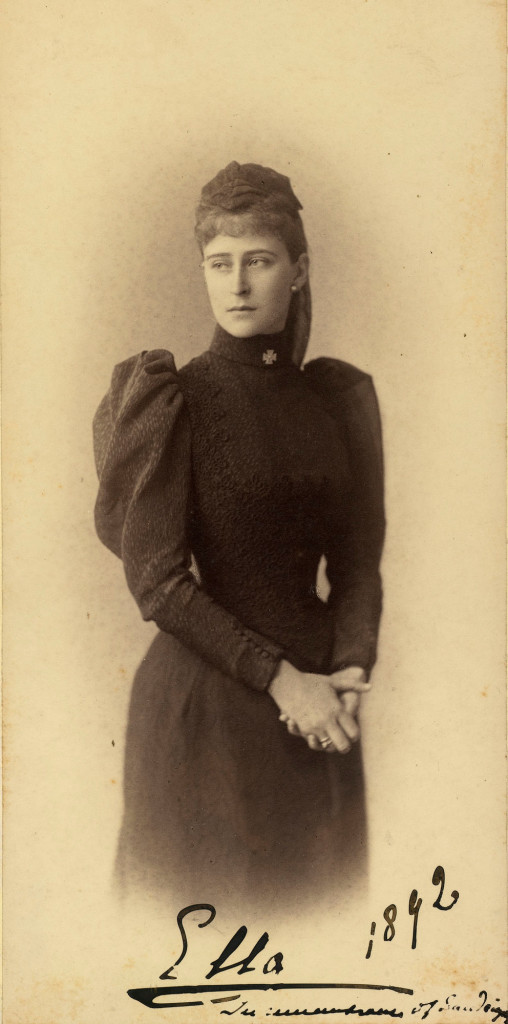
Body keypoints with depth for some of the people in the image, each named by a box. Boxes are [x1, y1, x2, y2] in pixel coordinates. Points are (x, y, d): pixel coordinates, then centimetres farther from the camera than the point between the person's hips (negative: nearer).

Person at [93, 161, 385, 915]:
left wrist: (349, 671, -9)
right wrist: (281, 678, -16)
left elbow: (359, 561, 7)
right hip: (205, 702, -4)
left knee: (321, 887, 16)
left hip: (319, 702, 4)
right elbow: (157, 582, -12)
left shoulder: (342, 397, 6)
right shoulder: (177, 400, -8)